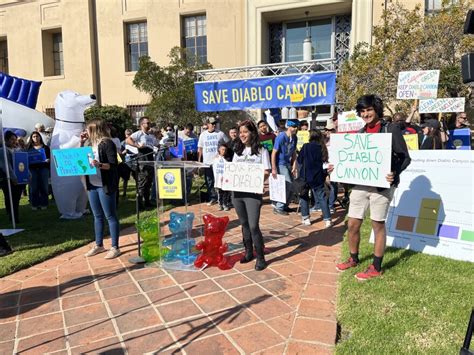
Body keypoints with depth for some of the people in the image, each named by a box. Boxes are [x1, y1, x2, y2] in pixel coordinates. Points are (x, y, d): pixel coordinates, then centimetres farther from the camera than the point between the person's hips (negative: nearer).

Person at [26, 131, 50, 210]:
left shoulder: (45, 147, 9)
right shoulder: (29, 148, 10)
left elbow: (50, 157, 6)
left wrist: (48, 160, -14)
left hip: (43, 168, 0)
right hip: (32, 169, 1)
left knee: (44, 186, 0)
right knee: (34, 187, 0)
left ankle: (44, 203, 8)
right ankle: (34, 204, 8)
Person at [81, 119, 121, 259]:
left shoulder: (107, 143, -11)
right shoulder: (92, 144, 13)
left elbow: (113, 165, -17)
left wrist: (100, 165, -33)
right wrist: (81, 143, 12)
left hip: (105, 186, -8)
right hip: (92, 186, 8)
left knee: (110, 216, -2)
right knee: (97, 216, 15)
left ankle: (115, 247, 6)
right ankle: (99, 245, 26)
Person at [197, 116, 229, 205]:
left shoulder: (220, 133, 0)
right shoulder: (203, 134, 6)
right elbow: (200, 148, 9)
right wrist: (198, 161, 4)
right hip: (207, 162, 2)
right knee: (209, 181, 7)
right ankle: (213, 198, 18)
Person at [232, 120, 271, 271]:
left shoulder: (261, 151, -1)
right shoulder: (238, 151, 15)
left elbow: (267, 173, -4)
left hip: (253, 193, -5)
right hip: (237, 192, 5)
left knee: (253, 226, -6)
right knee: (244, 224, 14)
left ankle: (260, 257, 8)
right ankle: (248, 252, 29)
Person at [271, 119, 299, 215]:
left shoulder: (294, 138, 2)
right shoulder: (281, 137, -18)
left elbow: (294, 153, 8)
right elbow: (274, 153, -17)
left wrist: (294, 166, 0)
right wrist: (274, 169, -19)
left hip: (288, 163, 7)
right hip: (280, 164, -7)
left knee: (291, 185, 9)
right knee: (287, 185, -12)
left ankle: (285, 206, 24)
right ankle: (279, 207, -1)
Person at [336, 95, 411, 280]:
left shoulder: (391, 129, -4)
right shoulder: (361, 133, 12)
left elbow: (405, 157, -7)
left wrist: (395, 173, -24)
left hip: (381, 185, -5)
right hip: (360, 183, 5)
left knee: (378, 225, 6)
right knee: (352, 224, 8)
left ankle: (376, 268, 20)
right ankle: (353, 259, 30)